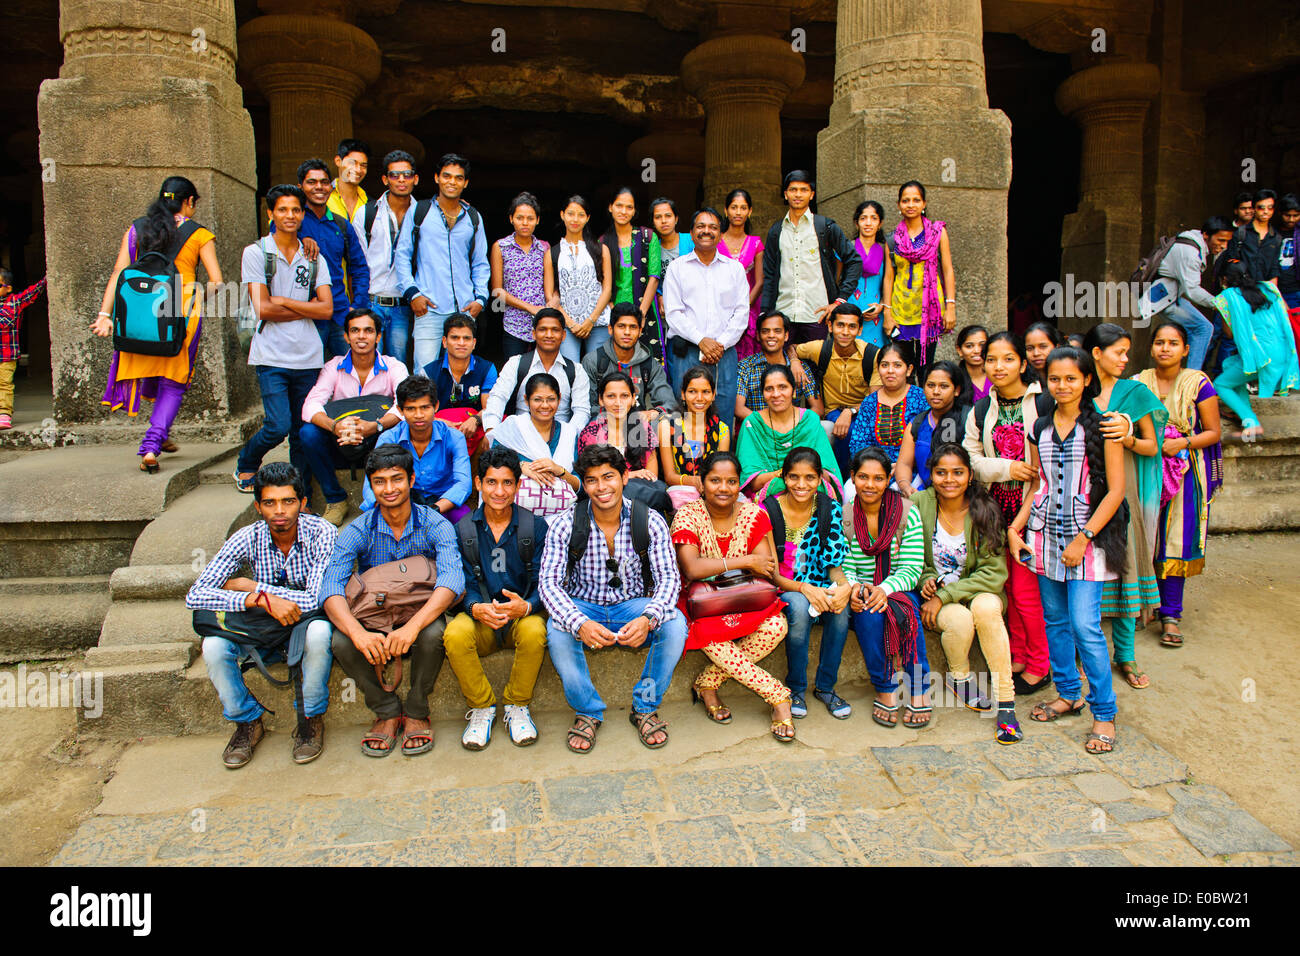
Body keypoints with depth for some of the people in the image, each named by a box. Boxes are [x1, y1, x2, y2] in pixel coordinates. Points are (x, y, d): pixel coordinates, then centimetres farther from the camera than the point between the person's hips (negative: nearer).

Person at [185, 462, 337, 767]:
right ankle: (248, 721, 3)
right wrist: (261, 599, -36)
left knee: (319, 631, -36)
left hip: (306, 624, -3)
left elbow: (317, 599, -28)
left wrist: (249, 587, -21)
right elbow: (195, 595, -21)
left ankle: (310, 718, -10)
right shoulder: (248, 539, -12)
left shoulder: (321, 533, -19)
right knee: (213, 645, -24)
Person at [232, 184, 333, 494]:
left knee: (304, 430, 4)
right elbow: (263, 309, -7)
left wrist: (284, 301, -6)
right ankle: (245, 466, 19)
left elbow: (327, 309, 0)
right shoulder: (255, 253, 3)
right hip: (272, 355, -3)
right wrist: (306, 309, -3)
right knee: (279, 425, -11)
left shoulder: (315, 259, 12)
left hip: (308, 355, 3)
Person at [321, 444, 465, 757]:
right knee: (341, 642, -28)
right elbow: (331, 588, -20)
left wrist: (412, 626, -45)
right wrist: (358, 632, -41)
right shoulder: (357, 531, -6)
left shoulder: (434, 525, -11)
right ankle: (387, 711, -2)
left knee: (433, 634, -35)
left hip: (422, 616, -2)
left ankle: (416, 712, -6)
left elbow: (452, 578, -28)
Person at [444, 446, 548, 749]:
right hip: (480, 616, 1)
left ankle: (517, 706, -7)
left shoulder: (536, 526, 0)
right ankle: (481, 707, -6)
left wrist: (525, 606, -28)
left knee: (534, 632, -35)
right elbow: (464, 583, -2)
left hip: (523, 614, -1)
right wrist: (477, 608, -26)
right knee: (455, 634, -32)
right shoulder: (463, 530, 4)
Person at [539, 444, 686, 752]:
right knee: (557, 630, -33)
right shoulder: (565, 524, -12)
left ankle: (645, 708, -5)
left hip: (632, 605, 1)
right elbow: (548, 582, -17)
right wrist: (579, 623, -36)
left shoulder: (650, 522, -10)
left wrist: (648, 618, -35)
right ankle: (588, 712, -7)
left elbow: (669, 578, -13)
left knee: (675, 623, -28)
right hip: (583, 606, 0)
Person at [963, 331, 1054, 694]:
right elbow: (971, 459, 3)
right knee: (1008, 585, 13)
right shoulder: (981, 411, 8)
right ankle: (1018, 655, 29)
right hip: (997, 507, 5)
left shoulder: (1044, 404, -8)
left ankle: (1039, 664, 16)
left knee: (1024, 588, -2)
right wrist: (1006, 467, -12)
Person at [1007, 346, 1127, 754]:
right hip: (1045, 533, 5)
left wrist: (1083, 538, -13)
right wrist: (1015, 526, 2)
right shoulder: (1040, 429, 9)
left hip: (1087, 536, -5)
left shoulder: (1102, 426, -5)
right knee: (1055, 620, 11)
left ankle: (1104, 713, 5)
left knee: (1085, 625, -8)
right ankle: (1068, 693, 27)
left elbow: (1116, 490, -7)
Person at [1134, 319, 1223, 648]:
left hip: (1185, 472, -2)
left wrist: (1182, 443, -16)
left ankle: (1170, 614, 4)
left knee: (1176, 540, -3)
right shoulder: (1138, 383, 5)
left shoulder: (1198, 383, -1)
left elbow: (1212, 432, 1)